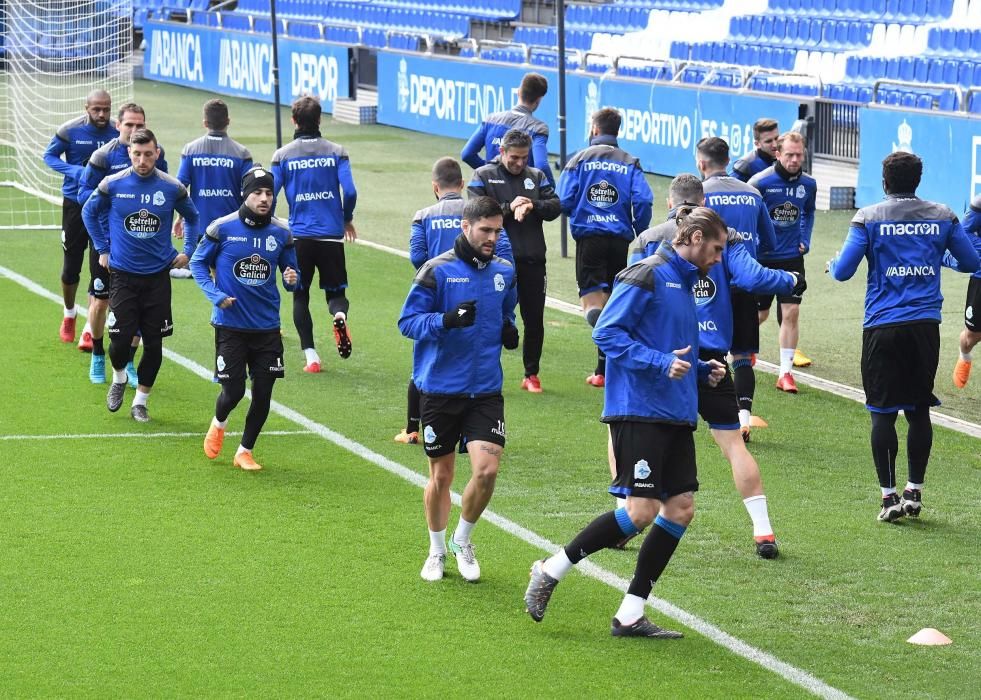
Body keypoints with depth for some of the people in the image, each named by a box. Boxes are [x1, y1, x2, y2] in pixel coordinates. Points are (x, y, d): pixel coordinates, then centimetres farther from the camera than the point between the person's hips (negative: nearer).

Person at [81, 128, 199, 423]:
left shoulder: (172, 188, -4)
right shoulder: (112, 185, -6)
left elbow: (194, 218, 15)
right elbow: (89, 212, 12)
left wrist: (187, 253, 10)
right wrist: (102, 249, 9)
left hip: (158, 276, 1)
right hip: (122, 274, -1)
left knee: (154, 344, 2)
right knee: (120, 340, -7)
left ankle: (140, 401, 18)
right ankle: (119, 379, 26)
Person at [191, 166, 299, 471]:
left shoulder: (281, 233, 0)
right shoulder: (222, 228, -8)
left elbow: (290, 271, 9)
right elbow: (198, 263, 4)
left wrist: (292, 280, -16)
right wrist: (215, 295, -9)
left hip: (267, 327, 3)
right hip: (230, 325, -3)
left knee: (263, 392, 2)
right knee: (234, 390, -4)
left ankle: (245, 451, 22)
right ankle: (218, 424, 32)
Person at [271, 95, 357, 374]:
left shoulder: (283, 155, 0)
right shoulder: (336, 152, 0)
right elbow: (349, 191, -7)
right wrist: (347, 220, 12)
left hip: (299, 235, 0)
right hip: (331, 234, 0)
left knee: (300, 296, 12)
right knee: (336, 292, 12)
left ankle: (310, 356, 1)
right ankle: (339, 315, -24)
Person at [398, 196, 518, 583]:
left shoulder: (505, 272, 6)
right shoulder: (437, 271, -8)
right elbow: (408, 321, -9)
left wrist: (509, 331, 1)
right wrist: (446, 320, -27)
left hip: (486, 391, 3)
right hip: (441, 388, -3)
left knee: (487, 469, -11)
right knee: (441, 476, 8)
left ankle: (462, 541, 13)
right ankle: (437, 550, 29)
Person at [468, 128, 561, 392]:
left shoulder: (536, 176, 12)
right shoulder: (484, 176, 3)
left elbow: (555, 207, 5)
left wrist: (533, 205, -14)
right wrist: (508, 208, -19)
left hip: (533, 260, 3)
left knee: (534, 319, 7)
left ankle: (532, 374, 18)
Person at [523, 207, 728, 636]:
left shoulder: (684, 284, 20)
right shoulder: (647, 276, -9)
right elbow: (606, 332, -16)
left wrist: (701, 370, 13)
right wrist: (660, 362, -22)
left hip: (676, 416, 9)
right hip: (639, 412, -9)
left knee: (680, 509, 2)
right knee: (641, 511, -13)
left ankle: (630, 614, 7)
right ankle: (552, 571, 3)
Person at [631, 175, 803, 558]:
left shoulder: (649, 240, 5)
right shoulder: (723, 236, 6)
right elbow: (751, 277, -7)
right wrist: (792, 281, 9)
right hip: (710, 355, 1)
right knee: (732, 442, 4)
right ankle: (763, 532, -3)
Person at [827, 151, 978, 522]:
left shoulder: (869, 218, -5)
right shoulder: (942, 217, 3)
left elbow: (843, 271, -7)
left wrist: (832, 264, 16)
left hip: (882, 326, -3)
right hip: (925, 325, 3)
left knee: (883, 412, 3)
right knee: (919, 410, 13)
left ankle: (889, 496, 2)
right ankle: (915, 491, 16)